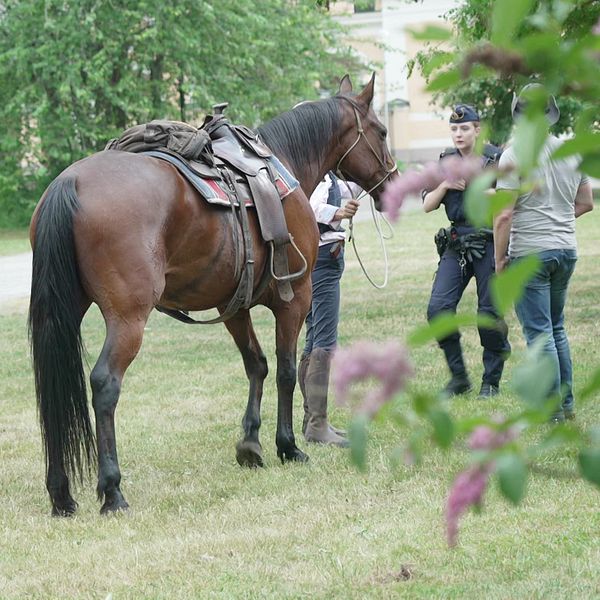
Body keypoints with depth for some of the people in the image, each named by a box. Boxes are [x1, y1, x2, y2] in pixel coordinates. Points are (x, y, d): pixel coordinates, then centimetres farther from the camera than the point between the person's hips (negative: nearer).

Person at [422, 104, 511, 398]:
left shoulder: (496, 159, -2)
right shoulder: (445, 162, 11)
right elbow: (427, 206, 11)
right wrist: (444, 185, -7)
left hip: (489, 241, -4)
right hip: (456, 244, 4)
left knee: (490, 313, -2)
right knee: (438, 309, -7)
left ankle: (492, 381, 12)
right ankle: (459, 377, 6)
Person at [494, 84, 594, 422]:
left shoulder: (515, 156, -14)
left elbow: (504, 216, -16)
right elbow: (586, 203, 14)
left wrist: (500, 259, -7)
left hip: (530, 254, -6)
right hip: (567, 249, 6)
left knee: (539, 332, -1)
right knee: (556, 328, 19)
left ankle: (553, 409, 0)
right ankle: (567, 403, 21)